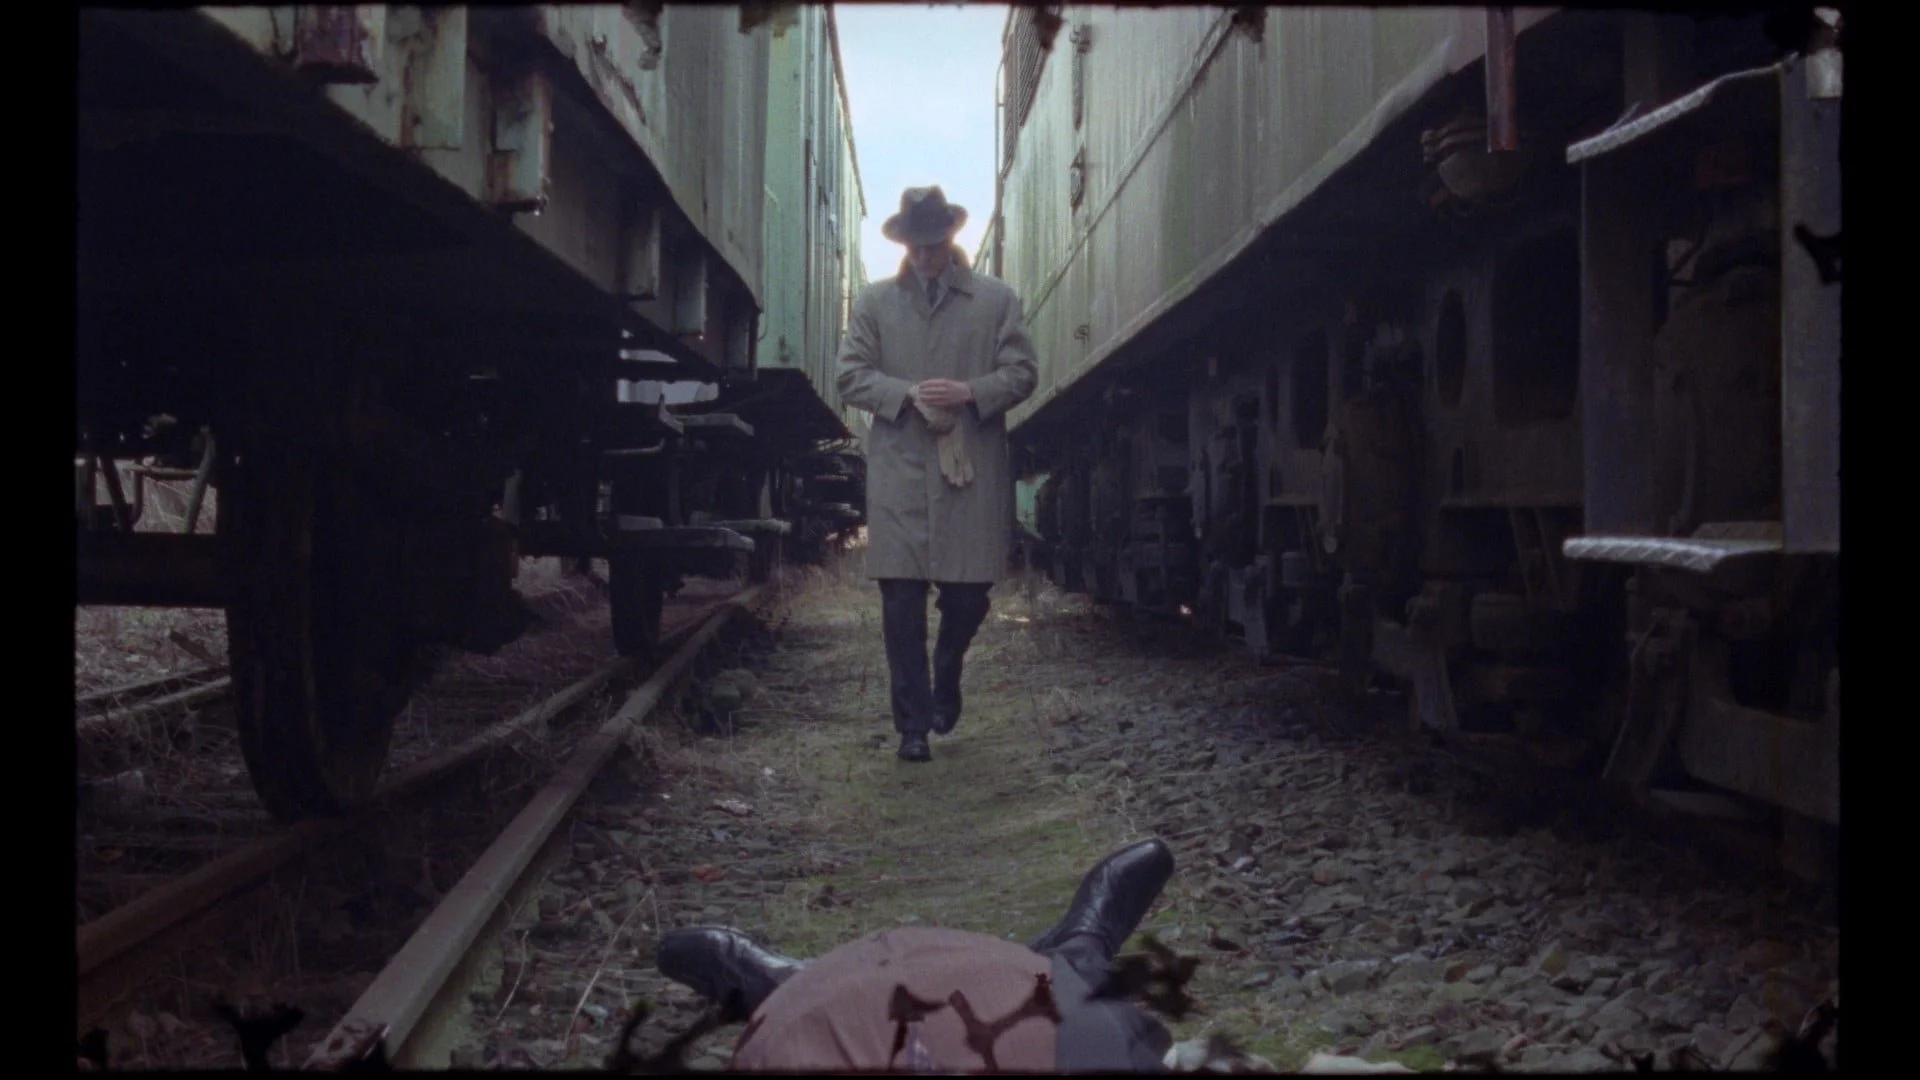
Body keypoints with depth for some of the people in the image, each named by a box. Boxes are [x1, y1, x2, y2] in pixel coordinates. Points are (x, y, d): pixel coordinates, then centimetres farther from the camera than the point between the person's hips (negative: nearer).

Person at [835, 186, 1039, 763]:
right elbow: (850, 377, 6)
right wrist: (908, 393, -11)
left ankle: (946, 682, 33)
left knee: (968, 595, 2)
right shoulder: (874, 301, 11)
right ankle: (913, 725, 6)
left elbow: (1021, 373, 6)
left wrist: (968, 392, -12)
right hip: (898, 472, 0)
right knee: (902, 602, -2)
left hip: (974, 471, 0)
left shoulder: (997, 300, 9)